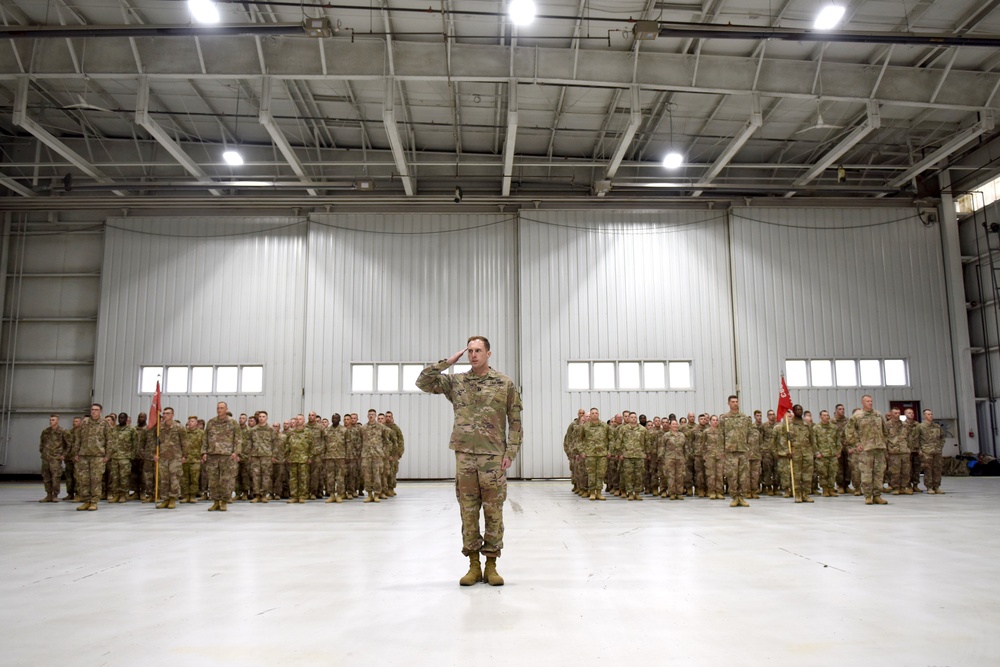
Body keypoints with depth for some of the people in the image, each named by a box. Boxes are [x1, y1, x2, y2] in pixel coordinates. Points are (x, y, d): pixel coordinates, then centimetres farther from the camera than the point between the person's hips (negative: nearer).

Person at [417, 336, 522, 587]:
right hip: (464, 455, 2)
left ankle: (491, 565, 15)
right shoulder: (456, 382, 8)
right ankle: (473, 565, 16)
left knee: (493, 513, 4)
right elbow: (423, 382, 0)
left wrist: (510, 452, -6)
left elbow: (515, 422, 2)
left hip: (493, 456, -2)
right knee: (468, 512, 5)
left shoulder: (505, 383, 2)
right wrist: (449, 361, 0)